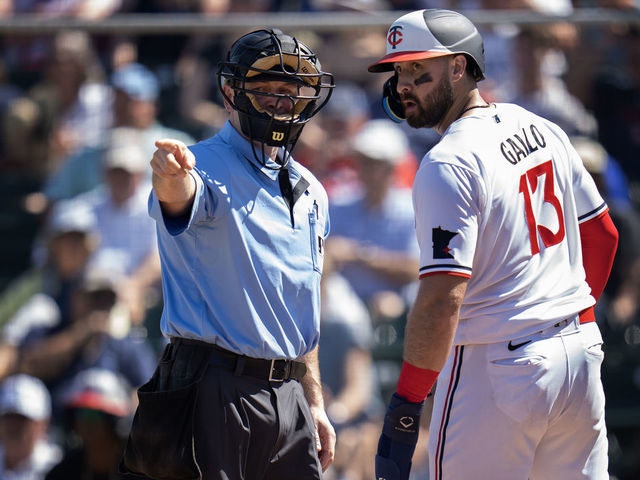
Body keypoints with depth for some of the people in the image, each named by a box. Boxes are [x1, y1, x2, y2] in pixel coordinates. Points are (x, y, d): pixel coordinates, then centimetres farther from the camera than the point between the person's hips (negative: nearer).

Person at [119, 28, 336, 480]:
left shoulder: (310, 192, 16)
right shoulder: (206, 168, -7)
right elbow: (178, 199, -32)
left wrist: (314, 403, 19)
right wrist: (171, 179, -56)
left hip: (288, 393, 7)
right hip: (216, 392, -7)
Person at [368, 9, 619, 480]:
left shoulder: (448, 164, -15)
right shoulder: (543, 129, 9)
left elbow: (443, 298, -22)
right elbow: (602, 234, 19)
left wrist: (405, 408, -20)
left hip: (494, 368, -8)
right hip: (580, 352, 8)